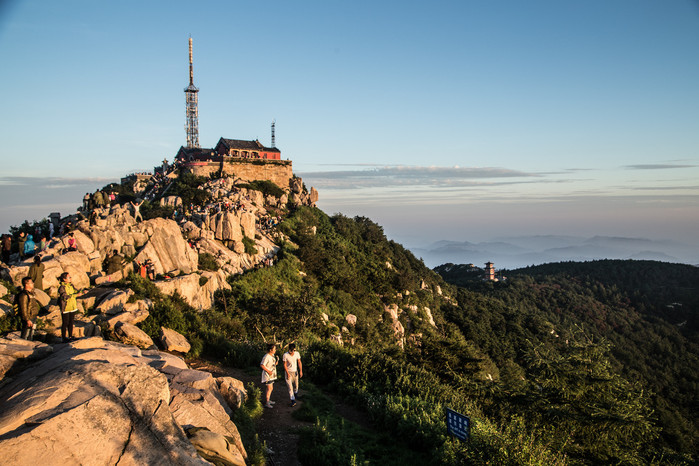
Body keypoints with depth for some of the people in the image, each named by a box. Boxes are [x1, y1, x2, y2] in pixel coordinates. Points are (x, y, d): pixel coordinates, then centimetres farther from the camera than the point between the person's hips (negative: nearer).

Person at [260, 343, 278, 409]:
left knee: (271, 388, 17)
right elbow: (261, 365, -24)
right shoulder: (266, 357, -20)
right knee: (269, 388, -10)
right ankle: (266, 403, -5)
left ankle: (268, 400, 32)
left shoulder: (272, 355, 9)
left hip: (271, 375, 9)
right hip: (267, 376, -9)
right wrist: (268, 371, -21)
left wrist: (277, 361, -2)